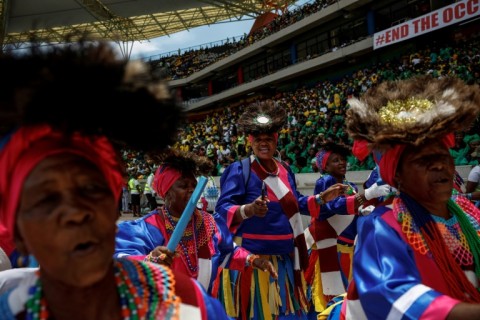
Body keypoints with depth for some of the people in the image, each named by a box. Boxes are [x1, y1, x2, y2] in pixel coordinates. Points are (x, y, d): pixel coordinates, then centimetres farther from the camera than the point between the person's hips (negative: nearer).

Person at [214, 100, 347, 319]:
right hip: (252, 257, -7)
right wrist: (249, 210, -38)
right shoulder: (240, 170, -12)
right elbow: (222, 209, -19)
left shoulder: (285, 170, 9)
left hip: (285, 257, 7)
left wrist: (323, 197, 9)